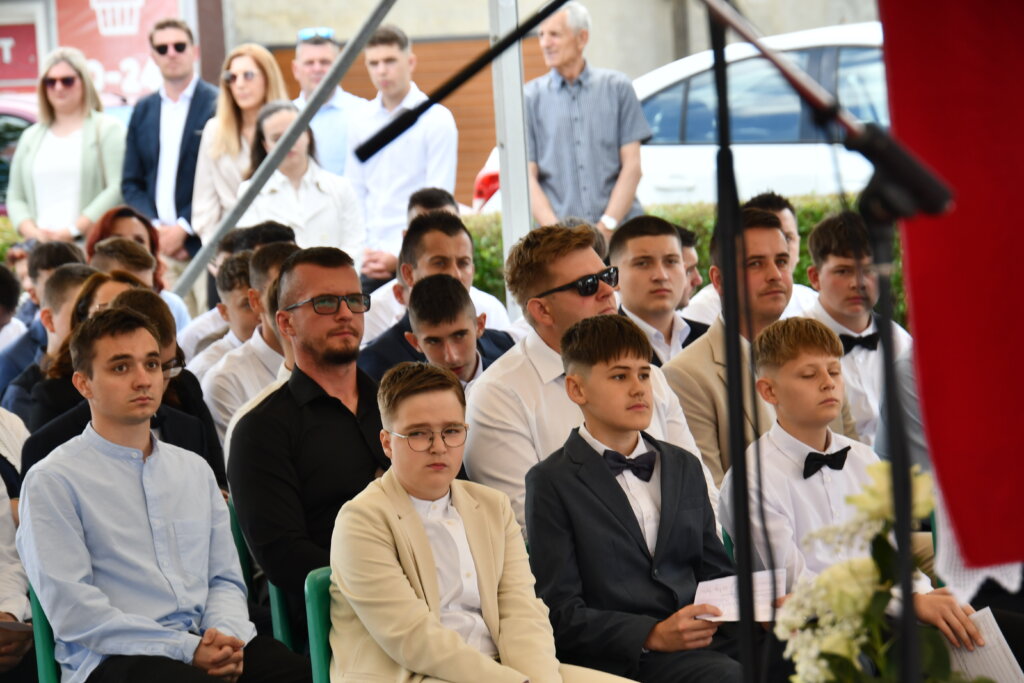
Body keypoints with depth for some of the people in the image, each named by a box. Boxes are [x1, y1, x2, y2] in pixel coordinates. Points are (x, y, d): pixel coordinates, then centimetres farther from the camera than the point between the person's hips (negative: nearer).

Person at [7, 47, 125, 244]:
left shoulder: (108, 129, 5)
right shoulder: (31, 137, 19)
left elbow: (118, 189, -6)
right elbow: (15, 198, 18)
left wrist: (72, 231, -12)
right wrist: (33, 233, -3)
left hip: (91, 242, -3)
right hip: (41, 246, 4)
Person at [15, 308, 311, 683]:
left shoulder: (195, 469, 22)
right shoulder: (53, 481, 1)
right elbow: (73, 611, -8)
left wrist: (227, 636, -4)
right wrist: (188, 650, -14)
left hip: (208, 647, 5)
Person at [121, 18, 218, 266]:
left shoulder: (217, 106, 0)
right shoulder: (142, 110, 16)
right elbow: (131, 183, 15)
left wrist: (182, 229, -11)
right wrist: (155, 228, -2)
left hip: (201, 242, -4)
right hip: (154, 245, 4)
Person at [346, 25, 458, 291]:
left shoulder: (437, 119, -3)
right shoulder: (362, 121, 12)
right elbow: (355, 193, 14)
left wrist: (400, 257, -13)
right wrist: (361, 253, 1)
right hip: (372, 259, 4)